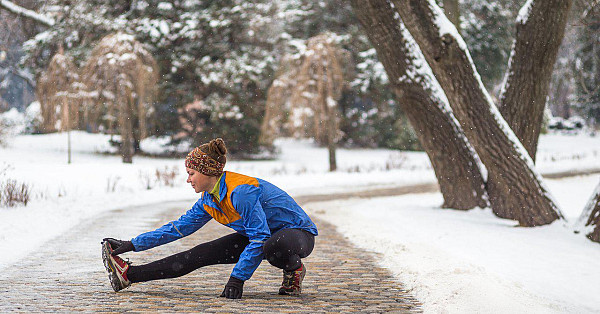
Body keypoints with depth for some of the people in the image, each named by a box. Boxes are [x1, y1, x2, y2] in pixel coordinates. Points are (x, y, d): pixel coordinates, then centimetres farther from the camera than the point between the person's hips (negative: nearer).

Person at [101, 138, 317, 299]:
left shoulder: (240, 191, -27)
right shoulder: (209, 200, 1)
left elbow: (260, 238, -26)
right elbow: (179, 227, 10)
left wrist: (237, 279, -25)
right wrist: (133, 245, 7)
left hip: (297, 233, -8)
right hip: (258, 235, 8)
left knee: (273, 247, -45)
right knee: (200, 255, -3)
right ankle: (128, 275, -1)